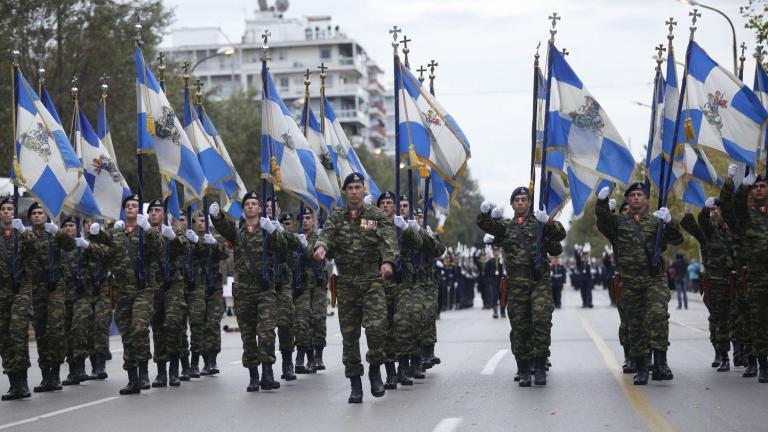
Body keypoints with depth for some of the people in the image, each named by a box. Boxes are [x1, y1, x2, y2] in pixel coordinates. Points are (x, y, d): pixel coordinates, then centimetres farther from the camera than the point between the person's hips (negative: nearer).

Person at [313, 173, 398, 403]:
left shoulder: (377, 216, 5)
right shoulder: (336, 217, 10)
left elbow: (388, 240, -9)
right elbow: (326, 234, -8)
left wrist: (388, 261, -30)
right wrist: (321, 247, -32)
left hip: (372, 281, -2)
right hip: (346, 283, 2)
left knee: (376, 326, -19)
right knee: (349, 335, 3)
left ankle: (375, 369, 5)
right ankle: (355, 384, 12)